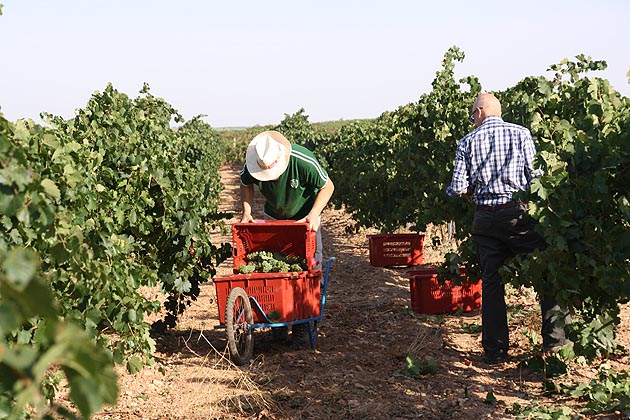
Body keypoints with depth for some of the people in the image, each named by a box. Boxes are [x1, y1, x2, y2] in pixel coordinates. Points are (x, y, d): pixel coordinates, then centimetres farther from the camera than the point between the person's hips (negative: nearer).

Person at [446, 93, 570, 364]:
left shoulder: (468, 141, 2)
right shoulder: (520, 134, 1)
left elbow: (458, 188, -3)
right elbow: (535, 175, -4)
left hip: (485, 218, 2)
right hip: (518, 215, -2)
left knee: (491, 283, 8)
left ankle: (495, 350, 12)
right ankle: (553, 337, 10)